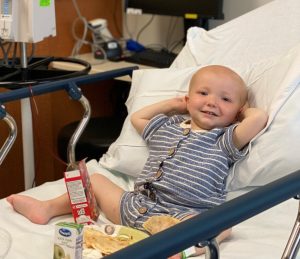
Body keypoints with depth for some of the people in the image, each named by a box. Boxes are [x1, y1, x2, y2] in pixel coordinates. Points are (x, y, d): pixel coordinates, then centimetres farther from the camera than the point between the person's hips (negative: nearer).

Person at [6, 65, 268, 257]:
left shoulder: (225, 139, 4)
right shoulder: (167, 126, 21)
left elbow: (259, 118, -11)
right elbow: (137, 117, 38)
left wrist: (243, 110, 11)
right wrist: (171, 104, 31)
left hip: (183, 215, -6)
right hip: (135, 206, 6)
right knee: (95, 179, 14)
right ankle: (48, 208, 13)